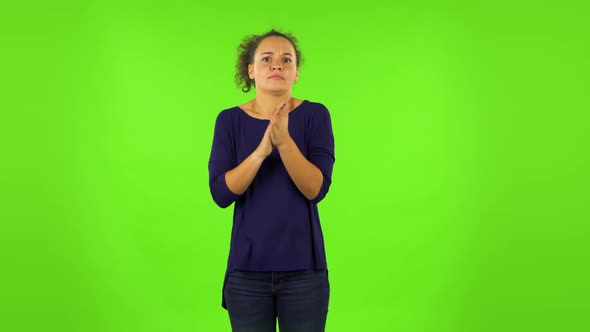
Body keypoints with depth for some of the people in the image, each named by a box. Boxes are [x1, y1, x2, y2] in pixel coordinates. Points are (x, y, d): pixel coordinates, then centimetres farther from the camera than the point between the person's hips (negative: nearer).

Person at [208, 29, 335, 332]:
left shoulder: (315, 115, -3)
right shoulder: (230, 120, -1)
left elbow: (316, 189, -13)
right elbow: (221, 193, -10)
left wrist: (283, 140, -28)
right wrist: (261, 150, -24)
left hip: (304, 267, 0)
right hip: (247, 267, 1)